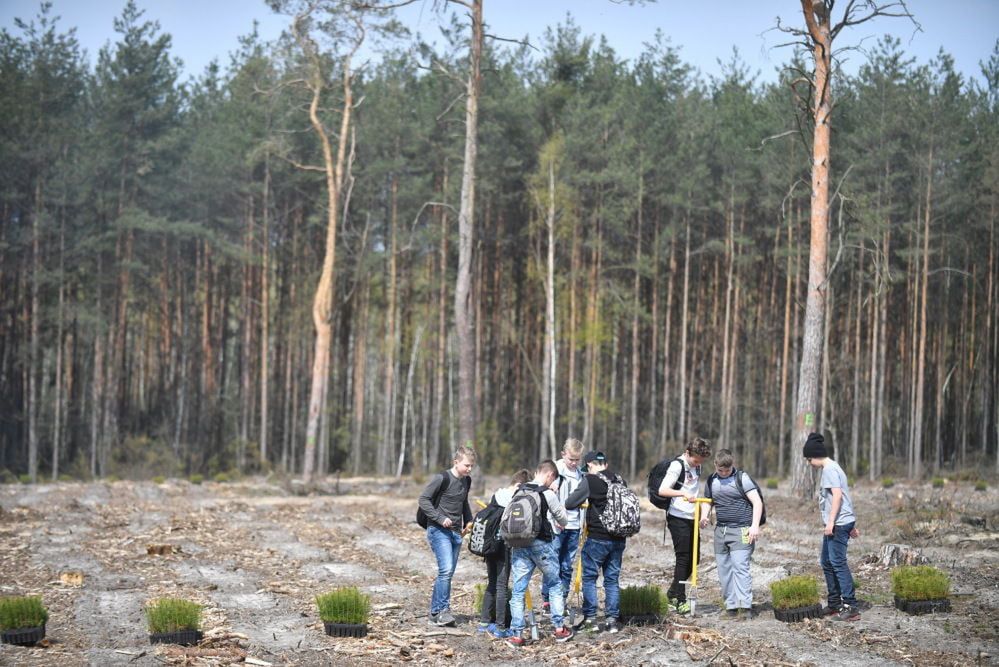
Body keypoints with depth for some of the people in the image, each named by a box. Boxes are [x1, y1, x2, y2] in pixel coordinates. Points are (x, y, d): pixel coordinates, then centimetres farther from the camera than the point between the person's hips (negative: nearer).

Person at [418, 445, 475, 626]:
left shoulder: (466, 481, 12)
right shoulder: (442, 478, -11)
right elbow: (424, 499, -12)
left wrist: (468, 521, 16)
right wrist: (440, 518, -19)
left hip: (456, 532, 7)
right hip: (439, 530, -7)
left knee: (448, 573, 5)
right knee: (446, 569, -19)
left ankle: (436, 613, 9)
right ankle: (441, 610, -16)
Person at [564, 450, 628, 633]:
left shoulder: (590, 481, -10)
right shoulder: (619, 480, 6)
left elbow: (570, 504, -9)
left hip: (597, 538, -5)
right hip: (619, 539, 5)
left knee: (589, 577, 7)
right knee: (612, 579, 11)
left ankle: (590, 618, 7)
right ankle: (612, 619, 10)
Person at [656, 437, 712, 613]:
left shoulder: (696, 466, 12)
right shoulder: (677, 466, -13)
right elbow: (662, 490, -21)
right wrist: (683, 494, -33)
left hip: (692, 518, 8)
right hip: (678, 518, -8)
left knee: (693, 559, 11)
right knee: (683, 558, -9)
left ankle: (673, 592, 25)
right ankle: (680, 601, -6)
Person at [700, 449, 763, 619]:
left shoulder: (742, 478, -4)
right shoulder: (711, 481, 12)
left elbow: (757, 502, -7)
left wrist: (755, 525, -18)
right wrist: (704, 517, 3)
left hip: (741, 530, -6)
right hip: (721, 530, 6)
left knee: (740, 566, -15)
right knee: (724, 569, 5)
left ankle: (745, 606, -19)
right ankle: (731, 605, 11)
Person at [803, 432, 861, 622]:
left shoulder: (829, 469, -12)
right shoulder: (832, 468, 19)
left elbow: (837, 495, -21)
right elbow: (843, 497, 22)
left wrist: (831, 522, -22)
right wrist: (851, 525, 23)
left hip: (838, 523, -11)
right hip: (839, 523, 11)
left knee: (838, 563, -11)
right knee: (827, 562, 15)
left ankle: (851, 607, -13)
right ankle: (834, 604, 20)